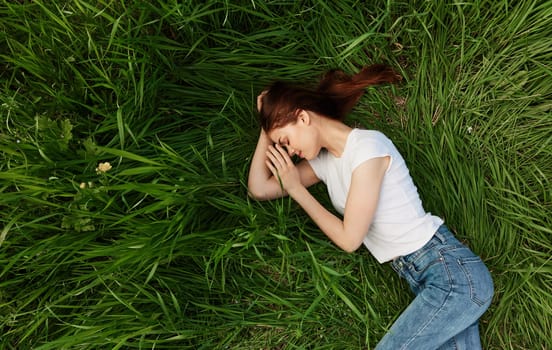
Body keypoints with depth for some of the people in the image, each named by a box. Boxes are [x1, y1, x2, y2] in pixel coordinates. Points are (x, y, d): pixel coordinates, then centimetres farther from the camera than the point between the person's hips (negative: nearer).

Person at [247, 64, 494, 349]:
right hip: (421, 279, 8)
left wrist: (296, 189, -6)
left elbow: (349, 239, -13)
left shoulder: (367, 146, -15)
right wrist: (268, 125, 7)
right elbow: (259, 189, 11)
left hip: (452, 272, -8)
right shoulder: (323, 160, 10)